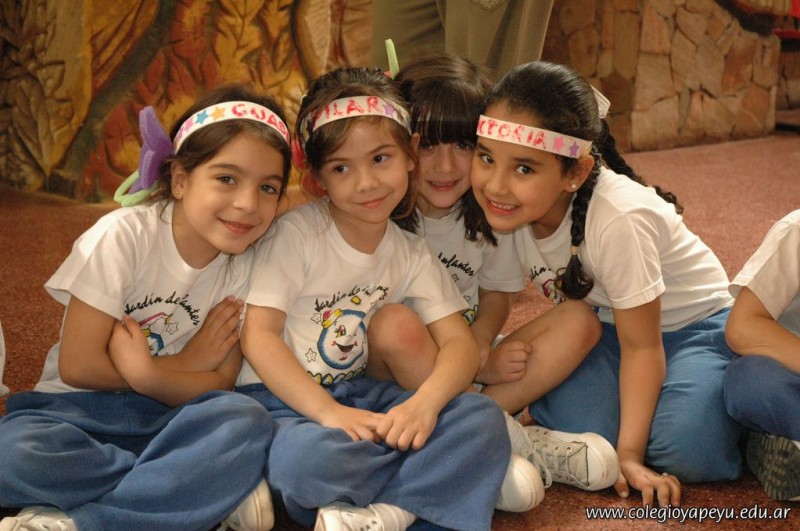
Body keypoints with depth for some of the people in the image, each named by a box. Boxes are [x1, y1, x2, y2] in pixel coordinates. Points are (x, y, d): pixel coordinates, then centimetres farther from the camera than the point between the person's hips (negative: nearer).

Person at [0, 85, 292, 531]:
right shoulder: (124, 236, -14)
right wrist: (187, 364, -8)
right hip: (81, 408, -2)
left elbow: (219, 384, -6)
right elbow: (78, 365, -14)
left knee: (247, 422, -30)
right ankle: (220, 490, -23)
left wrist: (147, 373, -26)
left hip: (169, 414, 2)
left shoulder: (244, 265, -4)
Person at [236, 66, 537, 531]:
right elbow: (258, 336, -16)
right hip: (281, 396, -4)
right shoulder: (297, 234, -10)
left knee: (483, 418, -16)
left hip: (358, 392, 5)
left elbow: (461, 343, -3)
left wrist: (424, 402, -25)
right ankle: (462, 473, -19)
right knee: (306, 458, -38)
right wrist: (329, 412, -27)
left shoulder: (412, 254, 4)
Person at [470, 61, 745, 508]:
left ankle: (727, 415, 5)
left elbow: (641, 346, -24)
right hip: (602, 326, 4)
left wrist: (629, 453, -23)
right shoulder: (509, 204, -21)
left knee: (682, 451, -28)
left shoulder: (617, 219, -35)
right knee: (578, 428, -23)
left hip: (689, 324, -4)